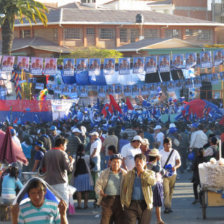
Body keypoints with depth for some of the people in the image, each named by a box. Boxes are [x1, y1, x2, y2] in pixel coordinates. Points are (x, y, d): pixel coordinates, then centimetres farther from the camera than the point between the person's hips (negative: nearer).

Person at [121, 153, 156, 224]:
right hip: (131, 204, 0)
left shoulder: (150, 173, 6)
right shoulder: (129, 174, 10)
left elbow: (153, 182, -16)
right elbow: (124, 188, 14)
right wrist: (123, 202, 6)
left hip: (145, 205, 0)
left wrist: (143, 171, -15)